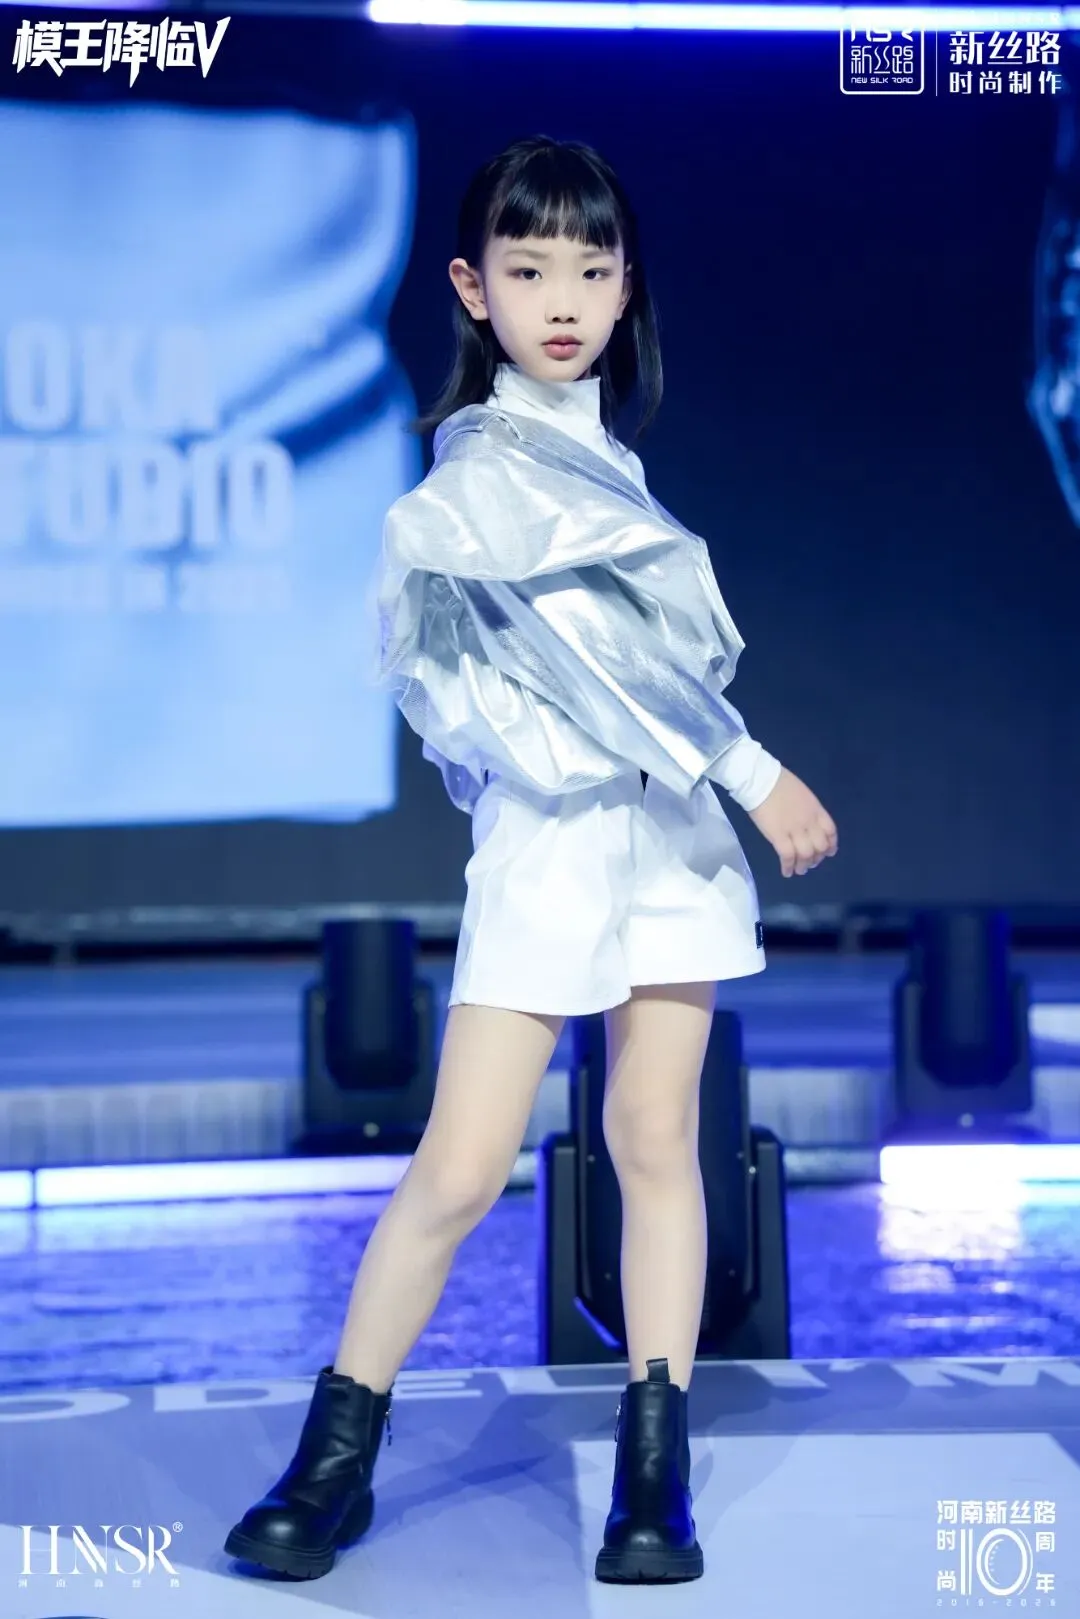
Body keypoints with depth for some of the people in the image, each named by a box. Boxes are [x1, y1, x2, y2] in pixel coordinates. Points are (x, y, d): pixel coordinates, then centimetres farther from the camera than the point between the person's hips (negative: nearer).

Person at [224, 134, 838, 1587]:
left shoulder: (598, 445, 14)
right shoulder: (489, 462, -10)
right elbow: (590, 646, -14)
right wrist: (753, 772, -13)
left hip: (665, 825, 7)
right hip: (548, 839, -7)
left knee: (656, 1137, 6)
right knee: (461, 1167, -7)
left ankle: (656, 1467, 13)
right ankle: (336, 1454, 9)